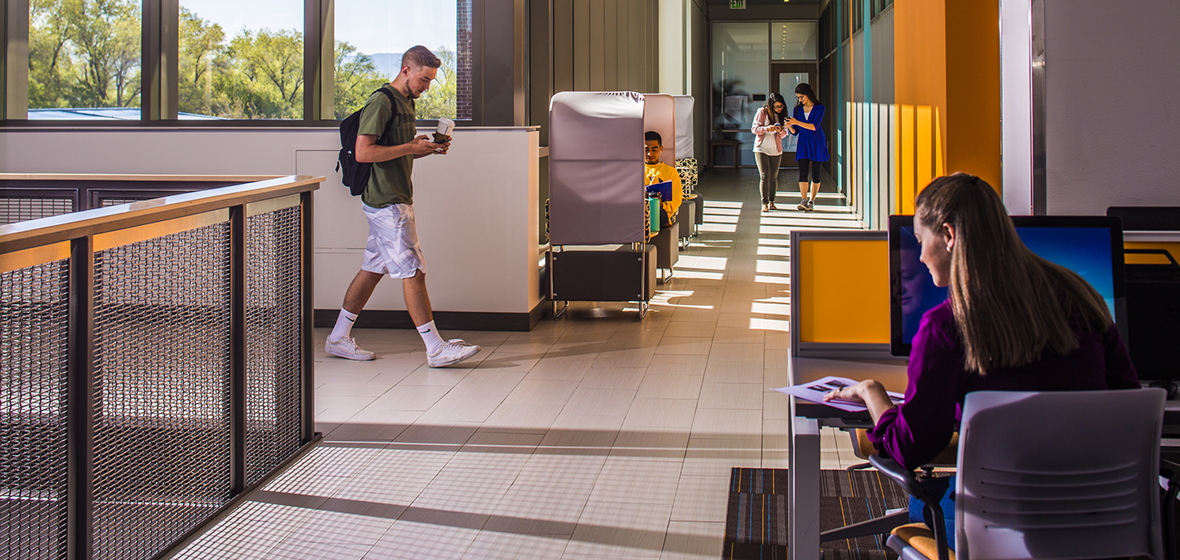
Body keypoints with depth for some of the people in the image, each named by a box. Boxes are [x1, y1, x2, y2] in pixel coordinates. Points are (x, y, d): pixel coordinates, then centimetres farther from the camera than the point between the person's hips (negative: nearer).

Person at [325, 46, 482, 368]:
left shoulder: (405, 102, 17)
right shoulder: (381, 103, -14)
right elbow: (363, 153, -22)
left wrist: (429, 148, 8)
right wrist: (411, 147, -20)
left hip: (398, 199, 10)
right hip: (386, 201, -10)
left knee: (372, 269, 13)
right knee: (413, 272, -9)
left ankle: (338, 339, 20)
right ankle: (436, 349, -8)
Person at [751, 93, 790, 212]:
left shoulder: (782, 115, 6)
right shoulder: (762, 112, -5)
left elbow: (784, 134, 9)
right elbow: (754, 128, -7)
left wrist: (781, 131, -15)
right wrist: (767, 129, -22)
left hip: (776, 150, 3)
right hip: (761, 148, -3)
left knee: (774, 177, 5)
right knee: (764, 175, -10)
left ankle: (771, 202, 16)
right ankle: (764, 203, -7)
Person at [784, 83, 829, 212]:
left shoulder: (819, 108, -4)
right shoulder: (798, 109, 8)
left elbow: (814, 126, -16)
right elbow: (795, 131, 7)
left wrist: (797, 122, -24)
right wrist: (789, 126, -15)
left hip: (817, 144, -2)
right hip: (803, 144, 2)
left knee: (815, 172, 0)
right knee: (803, 172, -11)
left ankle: (812, 201, 8)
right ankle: (803, 201, -18)